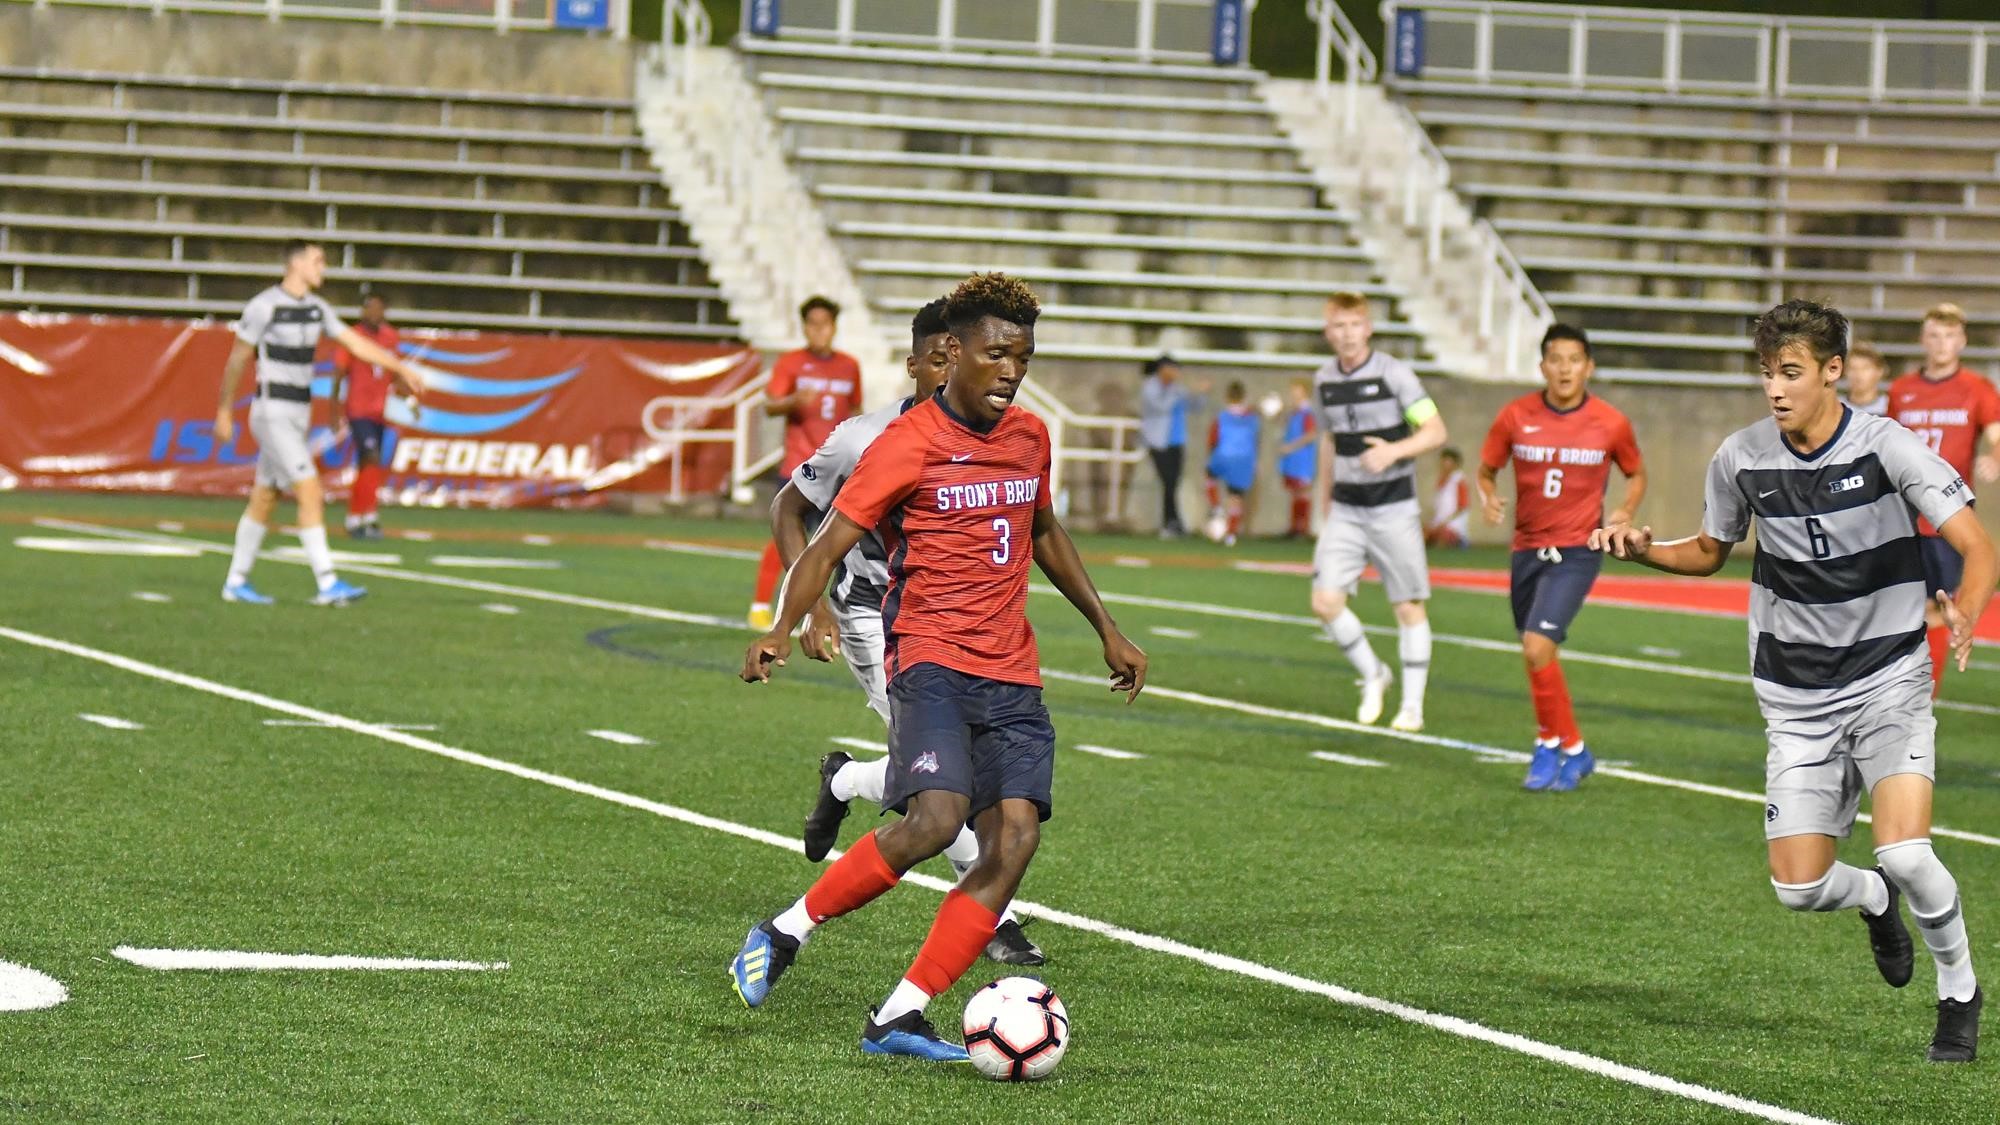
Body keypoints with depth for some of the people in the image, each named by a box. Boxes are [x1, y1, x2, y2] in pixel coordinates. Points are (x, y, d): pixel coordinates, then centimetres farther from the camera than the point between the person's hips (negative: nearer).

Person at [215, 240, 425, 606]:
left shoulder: (317, 308, 9)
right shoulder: (263, 307, -12)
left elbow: (356, 343, 9)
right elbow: (237, 360, -4)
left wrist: (401, 368, 1)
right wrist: (225, 411, 2)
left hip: (298, 416, 8)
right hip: (273, 414, -8)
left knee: (264, 499, 12)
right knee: (310, 493, -15)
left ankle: (236, 582, 19)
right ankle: (327, 585, -19)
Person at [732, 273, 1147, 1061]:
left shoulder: (1030, 437, 13)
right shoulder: (911, 443, -6)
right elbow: (830, 545, -8)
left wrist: (1106, 629, 33)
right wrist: (781, 631, -23)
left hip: (1012, 673, 6)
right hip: (930, 658, -6)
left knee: (1015, 839, -11)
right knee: (936, 818, -26)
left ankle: (899, 1018, -8)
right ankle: (786, 933, -5)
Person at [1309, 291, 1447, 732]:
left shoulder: (1393, 373, -10)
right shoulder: (1325, 381, 6)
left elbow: (1435, 431, -12)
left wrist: (1394, 451, -29)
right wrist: (1323, 505, 23)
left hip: (1393, 509, -4)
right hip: (1346, 510, 4)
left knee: (1408, 606, 2)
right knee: (1326, 601, -8)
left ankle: (1412, 704, 12)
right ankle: (1372, 675, 14)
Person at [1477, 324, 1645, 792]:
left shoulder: (1610, 423, -6)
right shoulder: (1516, 416, -3)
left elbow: (1637, 475, 11)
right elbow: (1487, 470, 8)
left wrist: (1624, 512, -8)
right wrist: (1489, 498, -13)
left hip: (1577, 551, -4)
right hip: (1527, 547, 4)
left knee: (1537, 646, -19)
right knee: (1537, 654, 13)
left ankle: (1554, 745, -3)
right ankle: (1569, 751, 32)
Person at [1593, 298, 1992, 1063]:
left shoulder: (1885, 447, -13)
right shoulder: (1741, 459, -2)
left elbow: (1977, 548, -16)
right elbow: (1710, 552, 17)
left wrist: (1965, 611, -37)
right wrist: (1642, 548, -3)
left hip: (1888, 683, -3)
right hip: (1797, 700, 3)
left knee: (1903, 852, -23)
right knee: (1799, 886, -5)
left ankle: (1960, 991, 4)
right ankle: (1875, 901, 33)